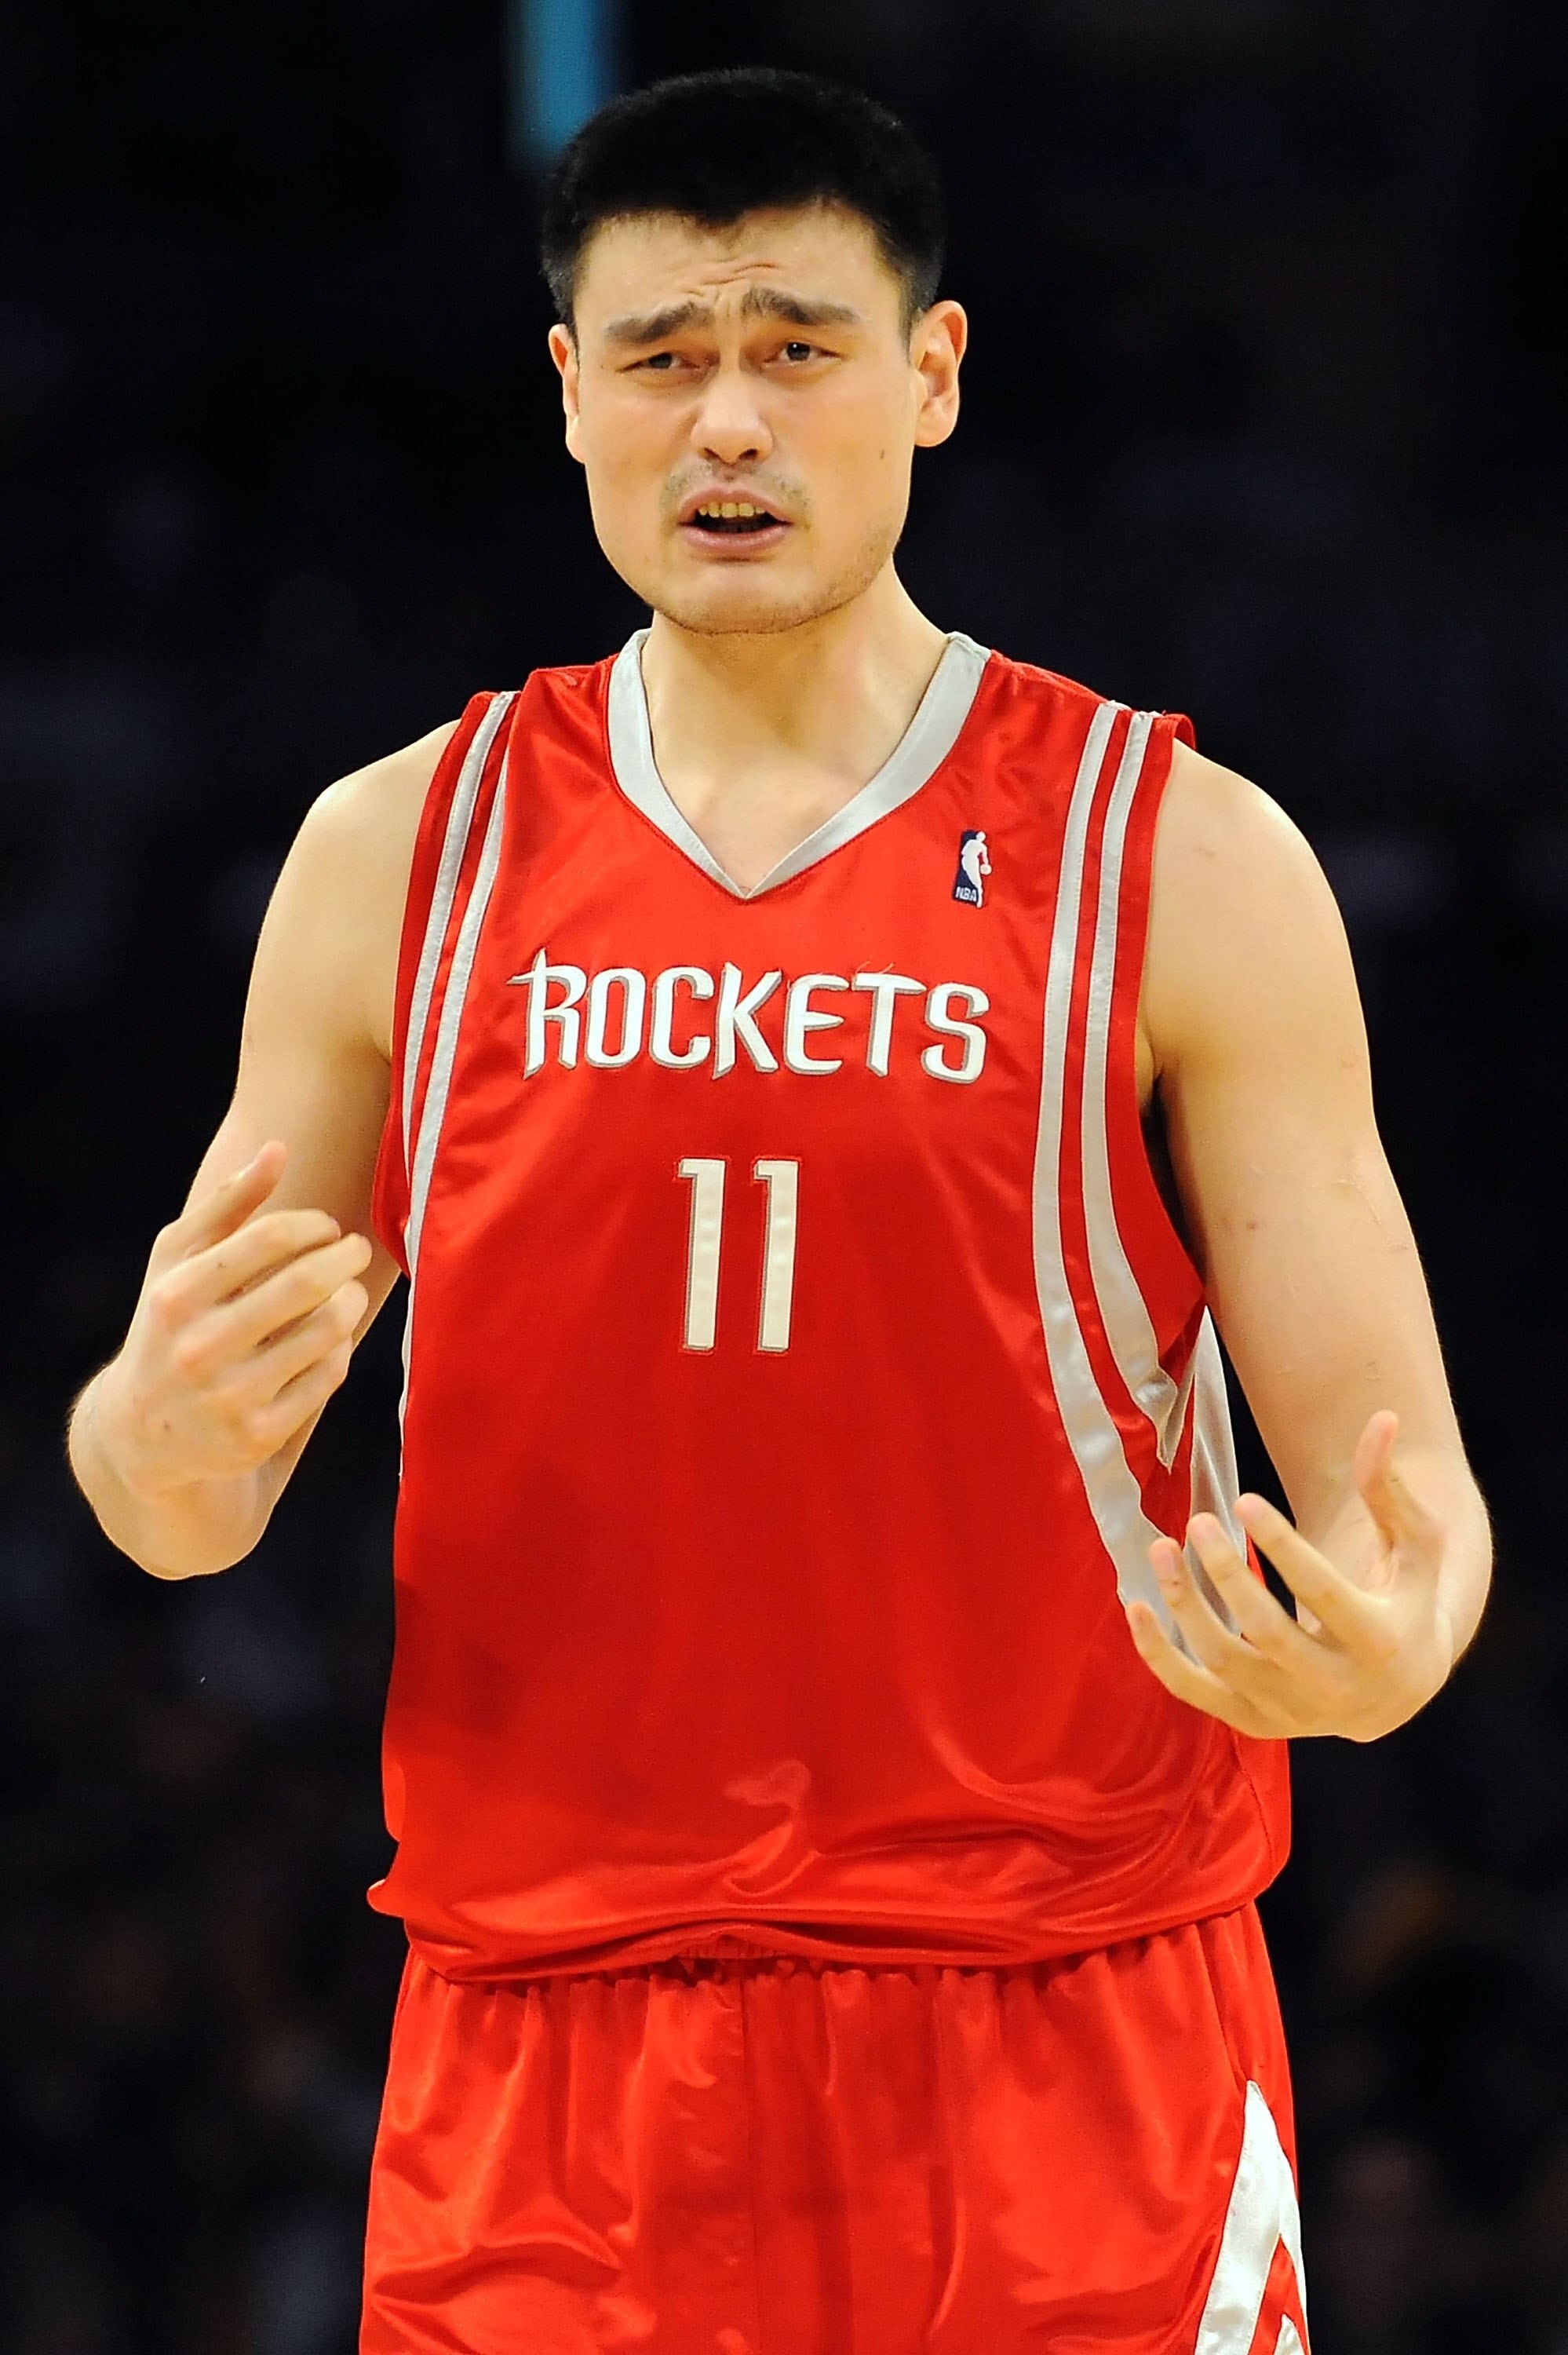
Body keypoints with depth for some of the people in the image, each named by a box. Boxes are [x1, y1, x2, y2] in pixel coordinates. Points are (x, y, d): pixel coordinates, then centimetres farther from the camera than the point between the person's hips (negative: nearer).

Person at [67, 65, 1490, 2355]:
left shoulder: (1187, 862, -1)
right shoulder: (401, 854, 7)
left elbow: (1403, 1497, -3)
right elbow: (178, 1503, 11)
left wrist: (1382, 1646, -27)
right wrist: (171, 1438, -14)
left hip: (1069, 2070, -2)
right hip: (550, 2061, 2)